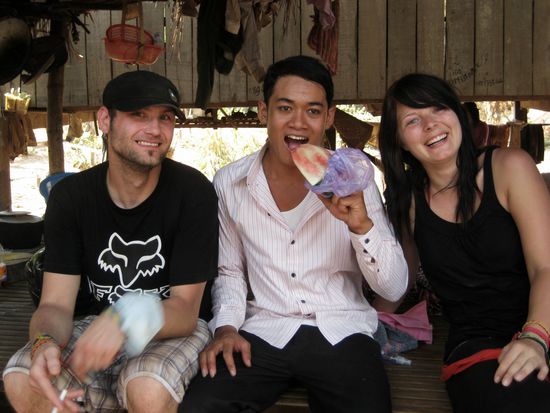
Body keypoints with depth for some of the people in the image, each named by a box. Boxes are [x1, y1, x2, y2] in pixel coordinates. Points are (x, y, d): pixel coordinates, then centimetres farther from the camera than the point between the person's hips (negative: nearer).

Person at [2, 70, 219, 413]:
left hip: (177, 330, -3)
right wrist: (44, 343, -34)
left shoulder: (193, 191, -18)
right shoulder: (70, 195, -6)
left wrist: (128, 318, -40)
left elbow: (185, 310, -19)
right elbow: (56, 304, -10)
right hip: (100, 330, 4)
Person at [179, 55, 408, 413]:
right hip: (263, 331, 1)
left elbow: (394, 288, -3)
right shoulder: (229, 183, 2)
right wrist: (226, 327, -3)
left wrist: (361, 224, -20)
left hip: (342, 333, -1)